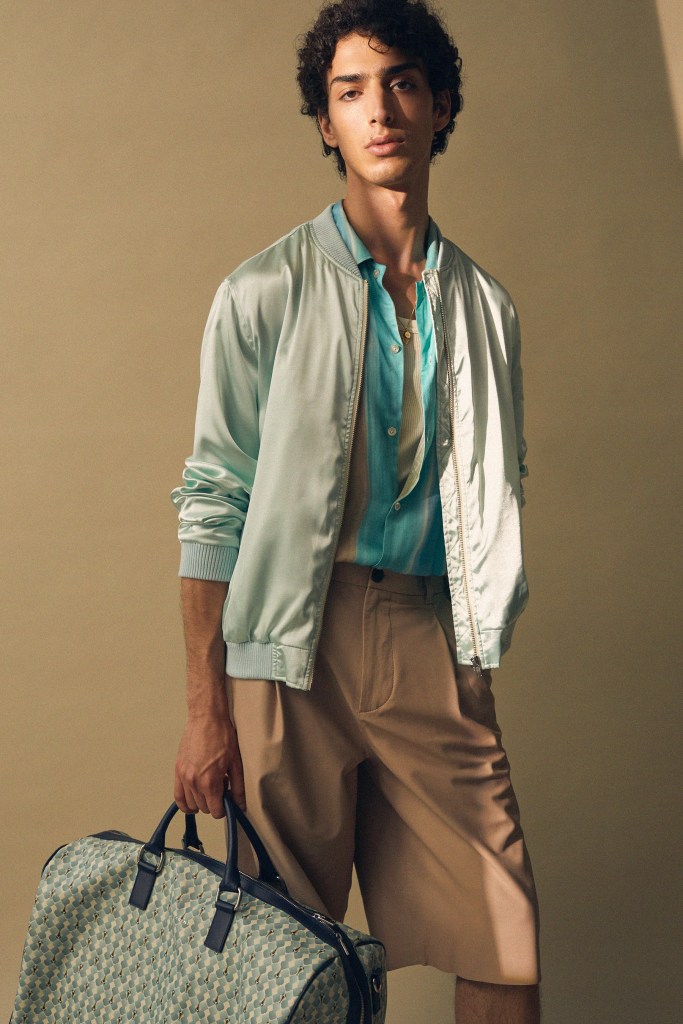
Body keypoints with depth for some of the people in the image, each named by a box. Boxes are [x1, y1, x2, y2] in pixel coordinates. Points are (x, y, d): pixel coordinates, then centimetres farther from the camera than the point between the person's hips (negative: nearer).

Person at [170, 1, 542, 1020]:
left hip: (435, 643, 3)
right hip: (295, 642, -2)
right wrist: (207, 712, -5)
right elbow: (214, 504, -1)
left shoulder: (486, 306, 13)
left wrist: (479, 660, 11)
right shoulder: (265, 294, 2)